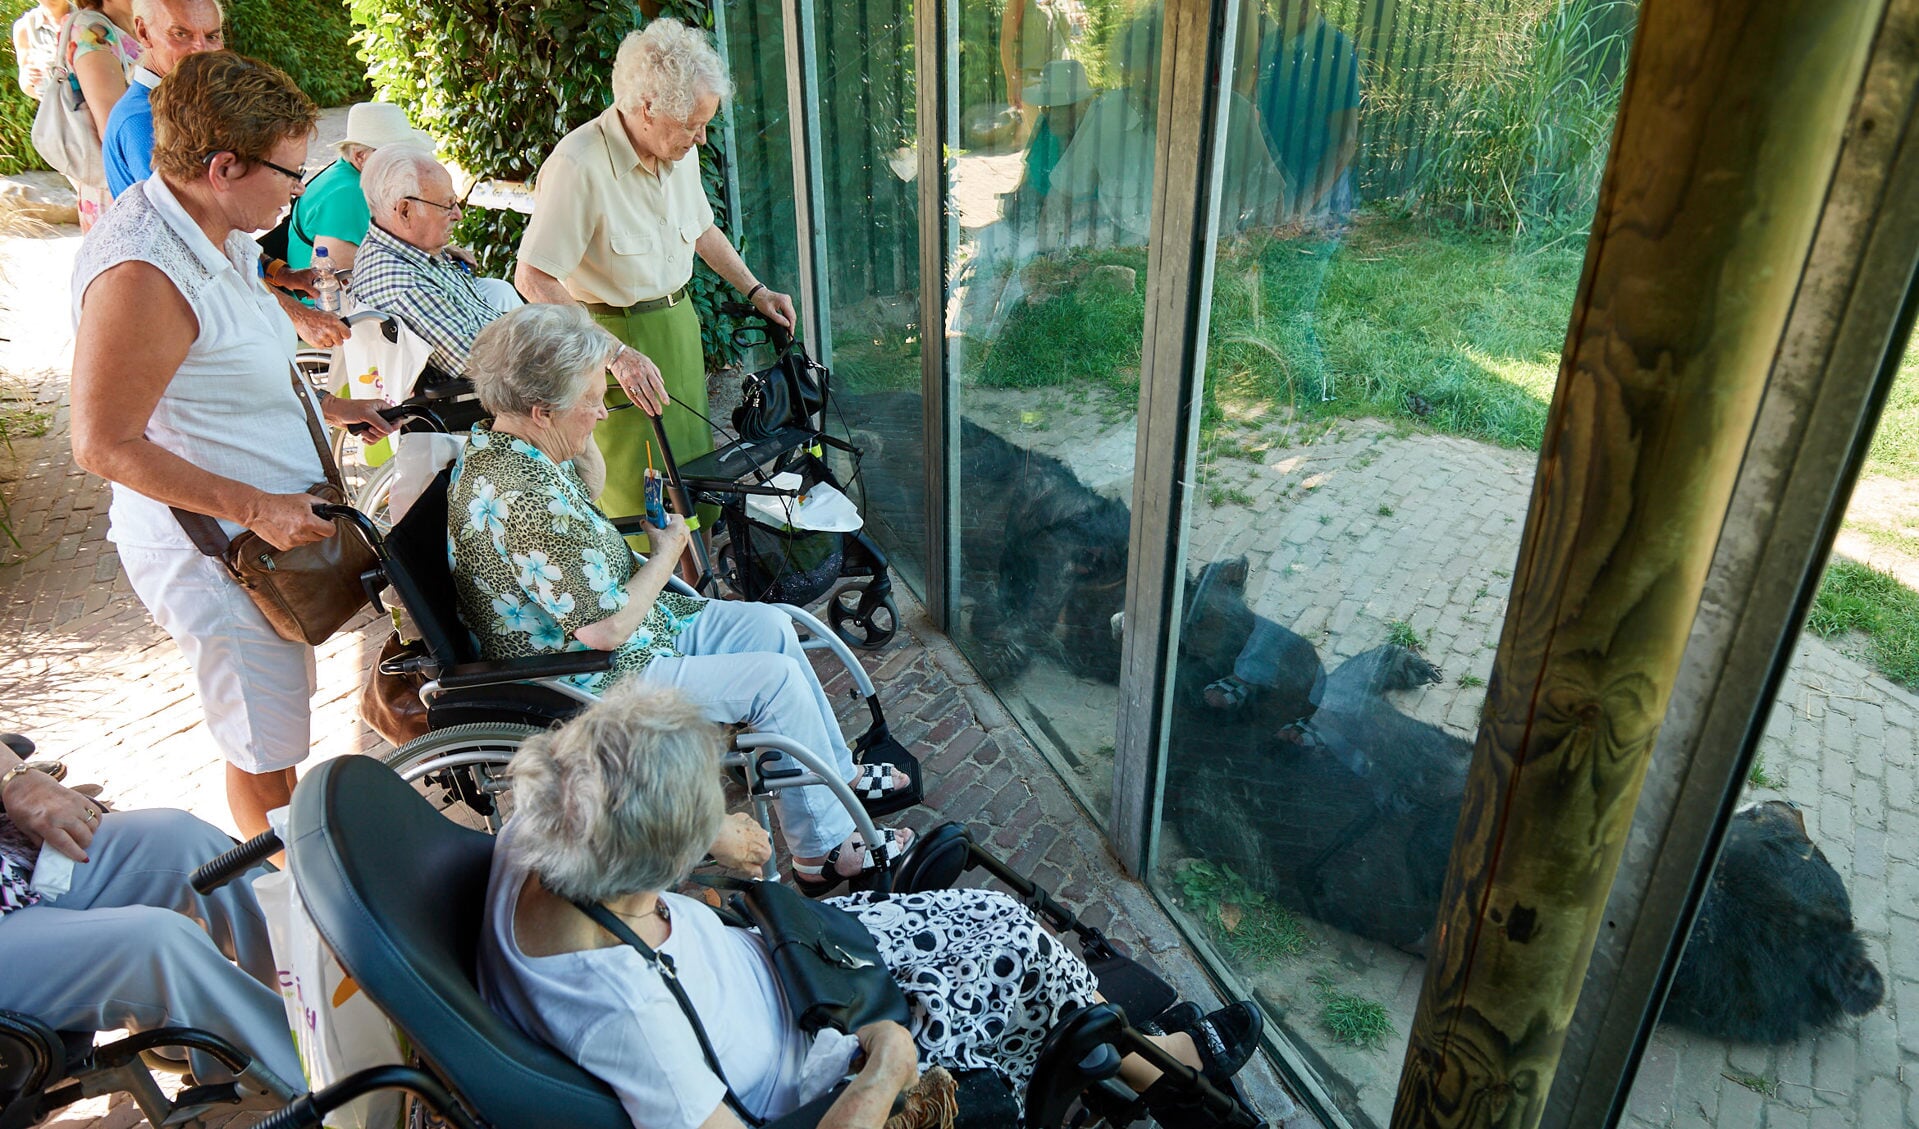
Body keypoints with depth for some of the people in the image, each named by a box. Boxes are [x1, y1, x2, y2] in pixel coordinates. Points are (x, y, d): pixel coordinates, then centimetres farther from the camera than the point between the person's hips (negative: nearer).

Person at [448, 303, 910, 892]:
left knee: (770, 624, 9)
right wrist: (668, 551, -13)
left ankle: (838, 773, 23)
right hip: (589, 686, -11)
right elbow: (608, 628, -28)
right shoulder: (527, 501, -33)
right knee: (775, 678, -11)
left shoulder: (491, 446, 1)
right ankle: (823, 849, 5)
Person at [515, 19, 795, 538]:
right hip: (614, 333, -7)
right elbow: (533, 281, -26)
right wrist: (617, 354, -31)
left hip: (680, 319, 8)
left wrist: (754, 289, 17)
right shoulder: (577, 165, -24)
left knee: (693, 453, 16)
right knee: (637, 492, -1)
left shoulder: (680, 150, 0)